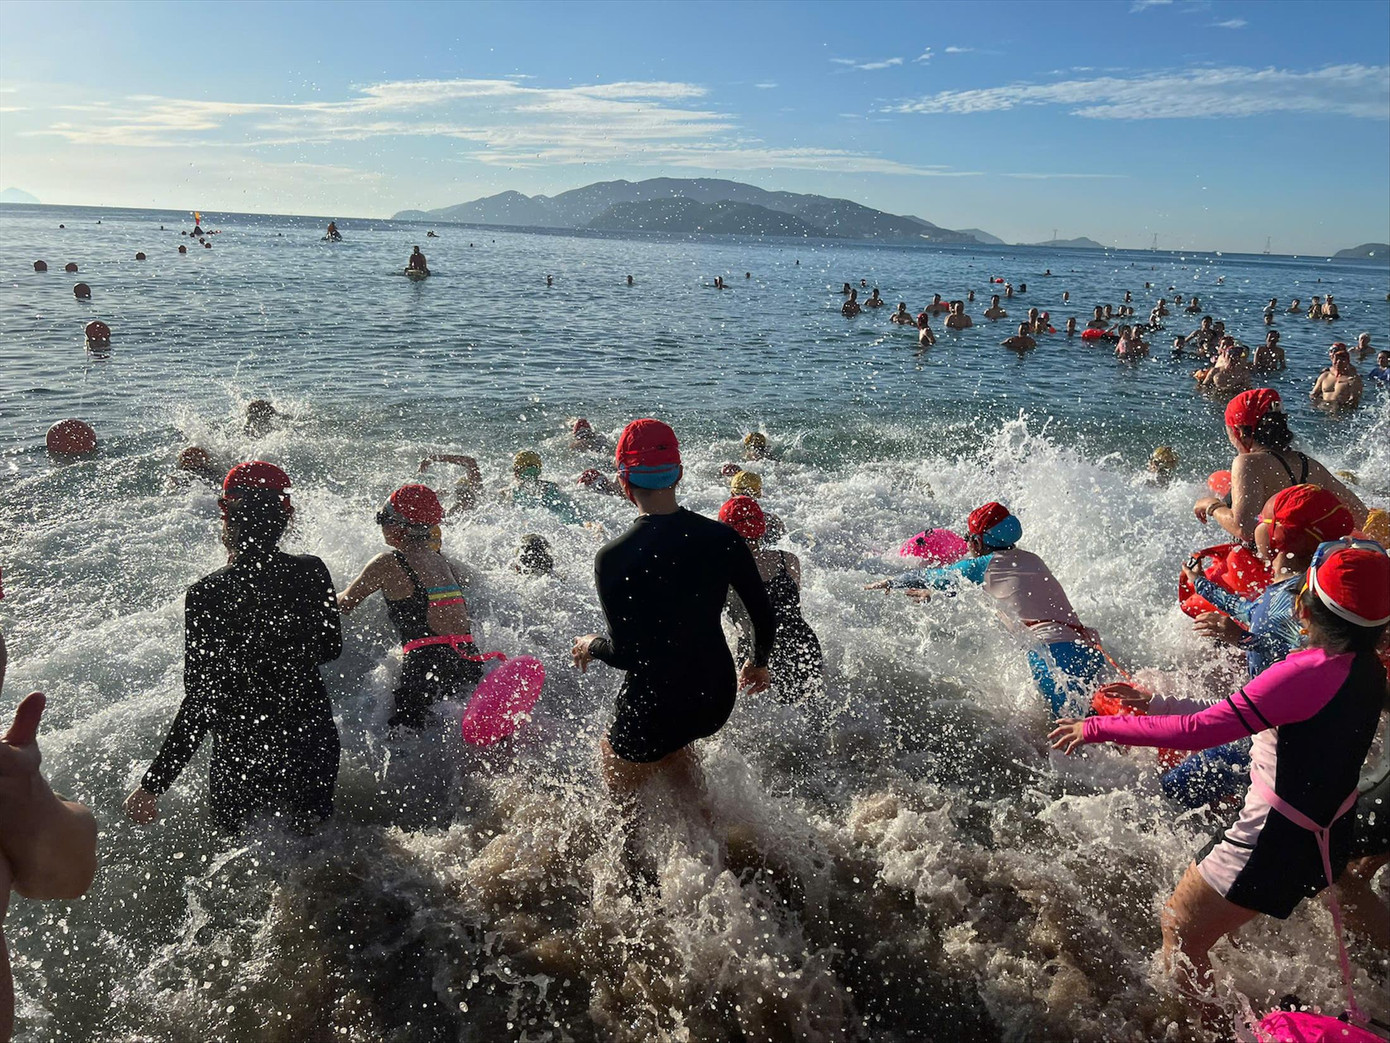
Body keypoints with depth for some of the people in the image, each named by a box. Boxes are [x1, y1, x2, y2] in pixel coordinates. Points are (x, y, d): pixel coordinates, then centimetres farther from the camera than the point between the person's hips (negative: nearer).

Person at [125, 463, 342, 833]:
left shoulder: (206, 595, -19)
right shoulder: (312, 572, -9)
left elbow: (201, 700, -19)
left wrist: (152, 785, -10)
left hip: (242, 753, -3)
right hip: (314, 743, 4)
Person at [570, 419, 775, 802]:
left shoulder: (613, 558, -18)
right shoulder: (724, 539, -7)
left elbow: (624, 653, -17)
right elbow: (766, 621, -1)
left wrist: (589, 645, 5)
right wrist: (758, 665, 19)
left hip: (652, 705, -5)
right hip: (718, 698, 5)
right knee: (668, 739, 35)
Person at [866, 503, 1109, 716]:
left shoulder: (982, 565, 3)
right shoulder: (1032, 560, 24)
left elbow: (935, 577, 19)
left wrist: (889, 583, 35)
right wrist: (932, 594, 51)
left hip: (1051, 649, -8)